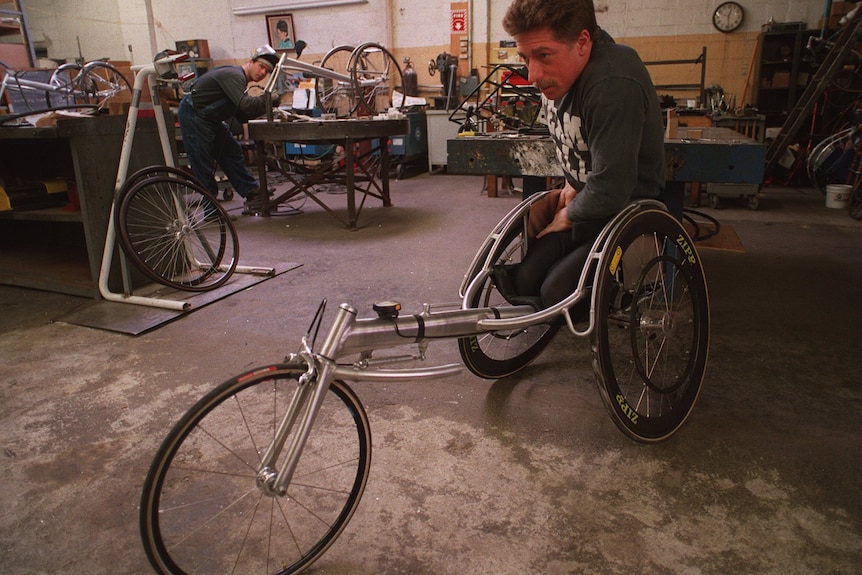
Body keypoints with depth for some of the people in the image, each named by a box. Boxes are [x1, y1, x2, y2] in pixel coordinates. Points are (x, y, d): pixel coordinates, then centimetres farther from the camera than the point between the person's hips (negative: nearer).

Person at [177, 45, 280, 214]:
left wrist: (265, 107, -5)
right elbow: (244, 104, -37)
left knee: (232, 152, 10)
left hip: (209, 119, 10)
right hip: (193, 116, -10)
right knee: (203, 165, -5)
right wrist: (267, 100, -28)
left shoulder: (239, 78, 10)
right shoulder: (234, 75, -20)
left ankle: (254, 195, 16)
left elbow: (242, 116, 6)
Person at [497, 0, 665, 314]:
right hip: (583, 201, 7)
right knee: (524, 278, -12)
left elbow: (610, 191, -28)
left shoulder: (614, 84, -29)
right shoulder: (556, 74, -1)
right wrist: (572, 183, 5)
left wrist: (568, 215, -11)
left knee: (557, 292, -22)